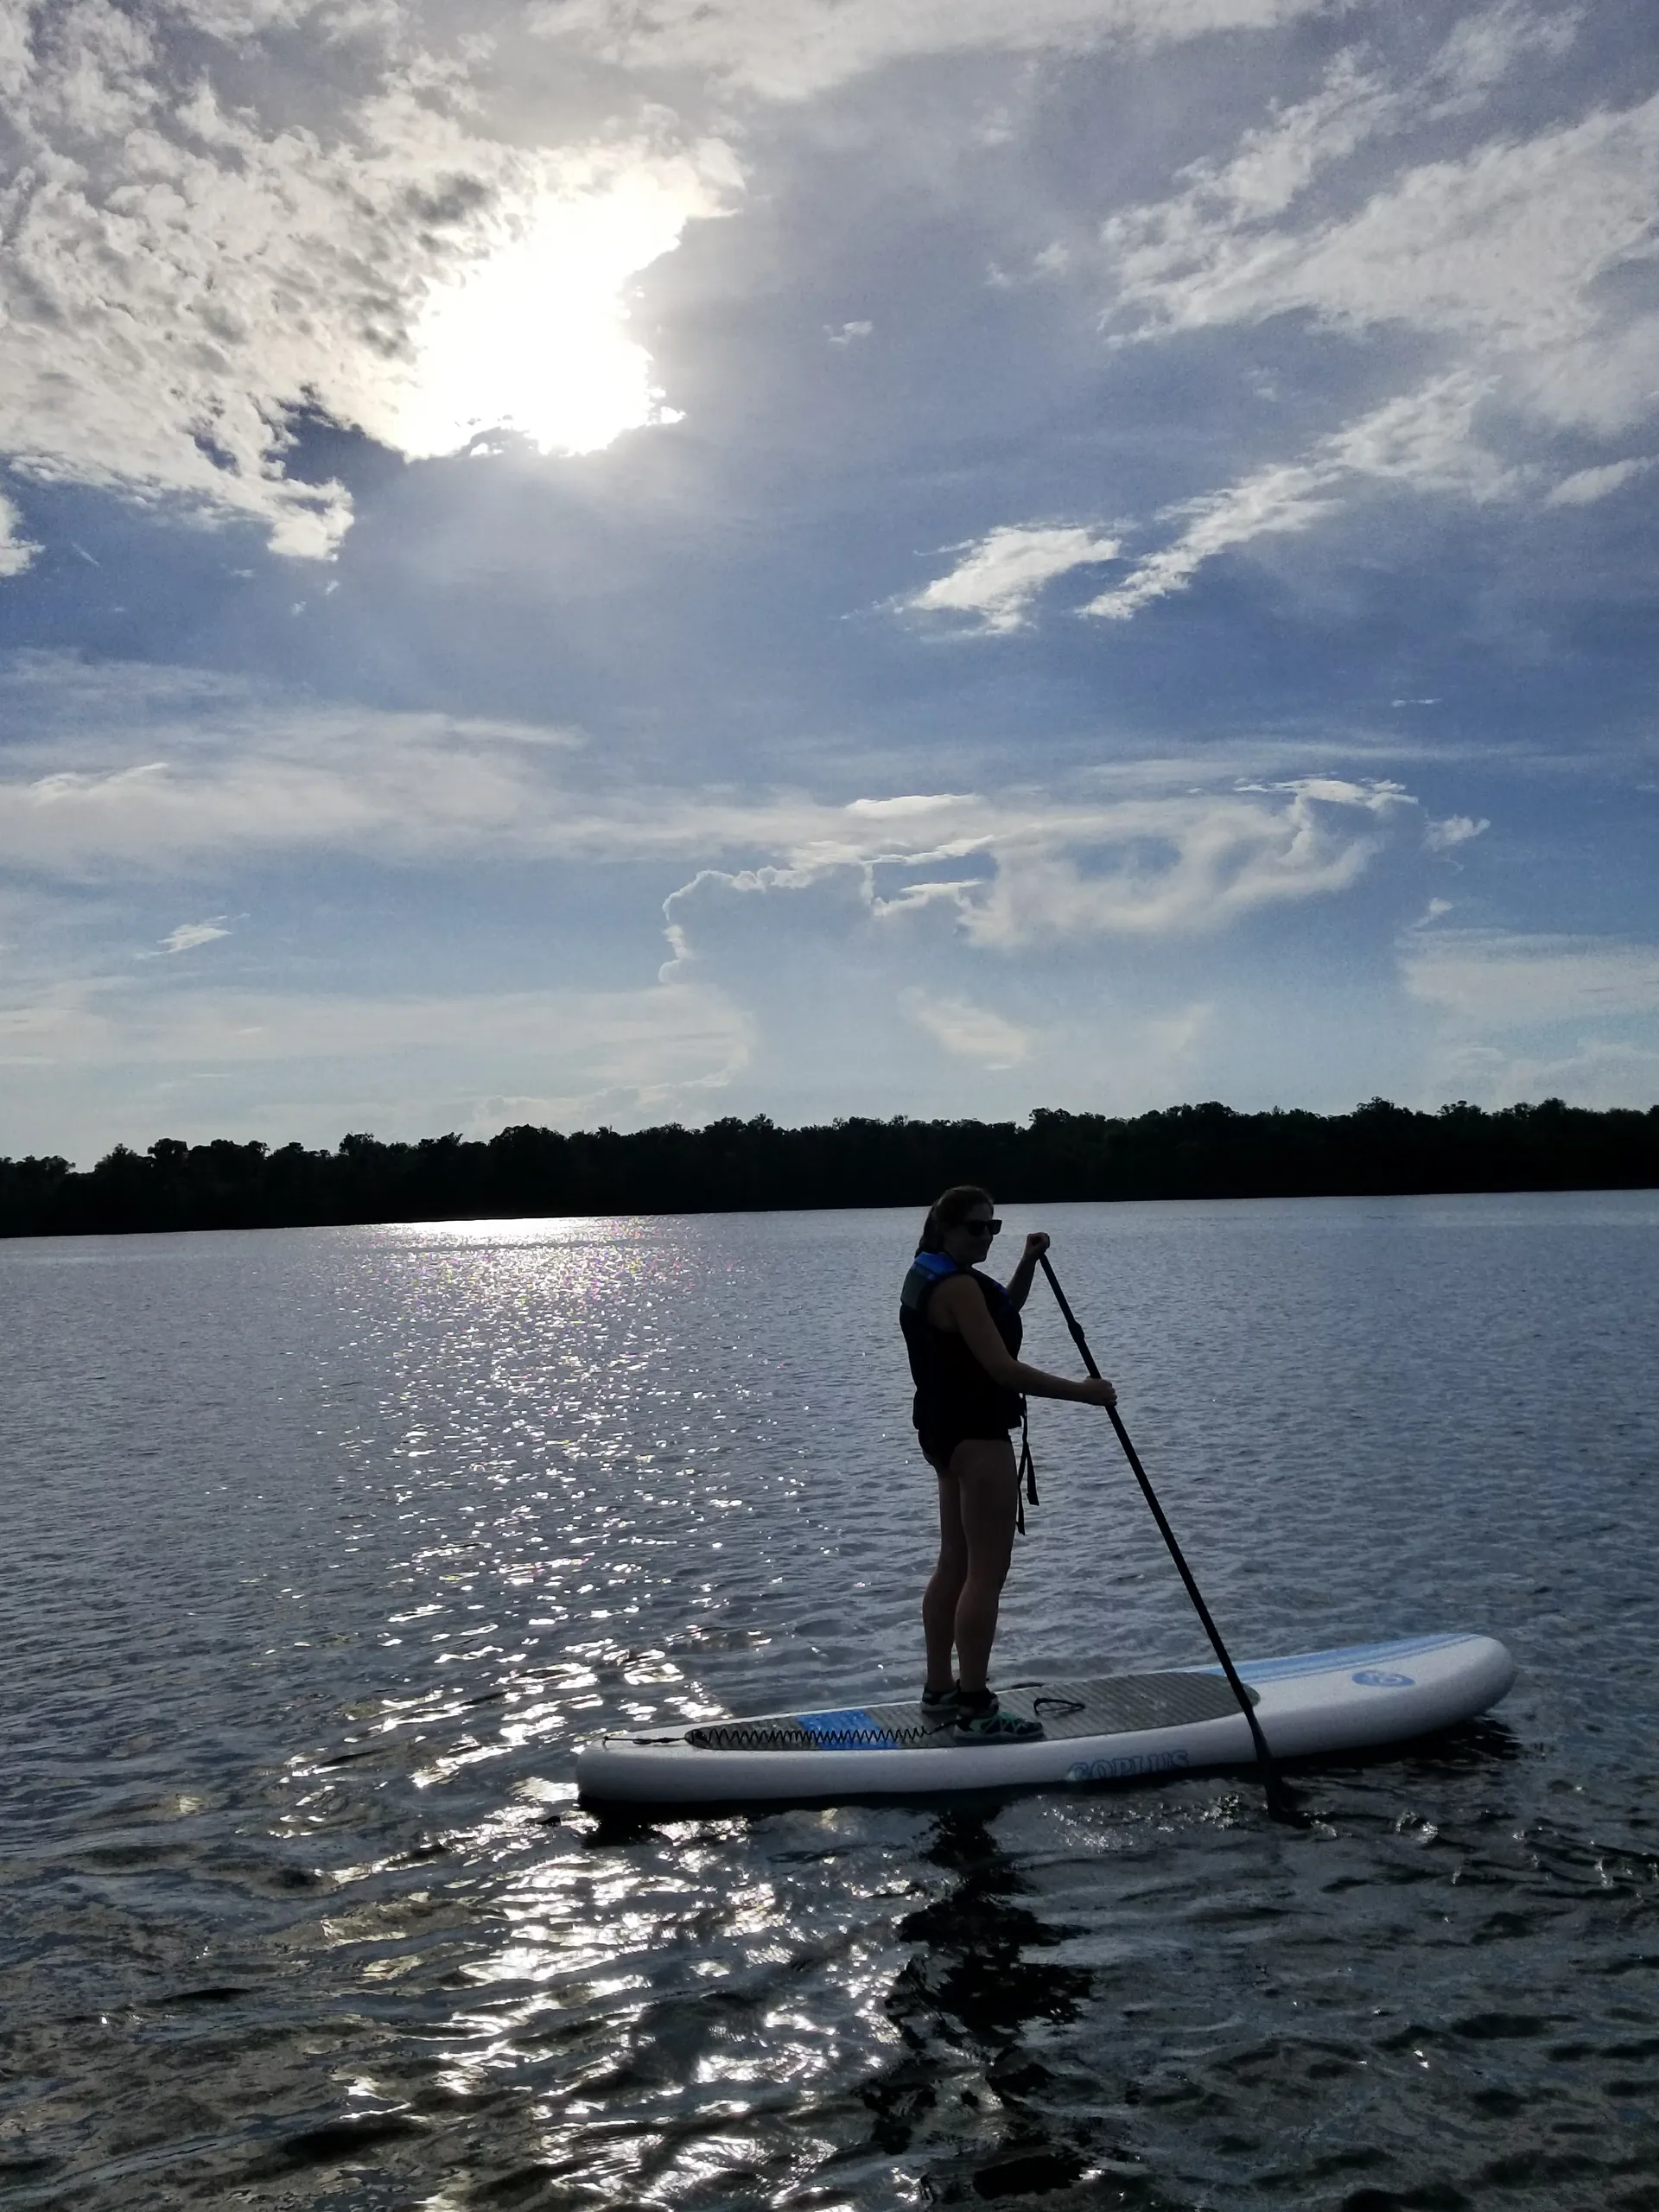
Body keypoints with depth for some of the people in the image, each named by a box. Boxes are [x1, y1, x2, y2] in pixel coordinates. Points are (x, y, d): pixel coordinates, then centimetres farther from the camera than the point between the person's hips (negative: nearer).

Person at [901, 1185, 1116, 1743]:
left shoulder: (928, 1275, 13)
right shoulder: (957, 1285, -20)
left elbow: (1000, 1315, 27)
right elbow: (1002, 1368, -26)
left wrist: (1027, 1264, 12)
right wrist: (1083, 1392, -21)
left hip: (945, 1433, 11)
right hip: (976, 1438, -11)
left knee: (955, 1565, 16)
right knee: (986, 1573, -6)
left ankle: (940, 1692, 24)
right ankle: (974, 1708, -3)